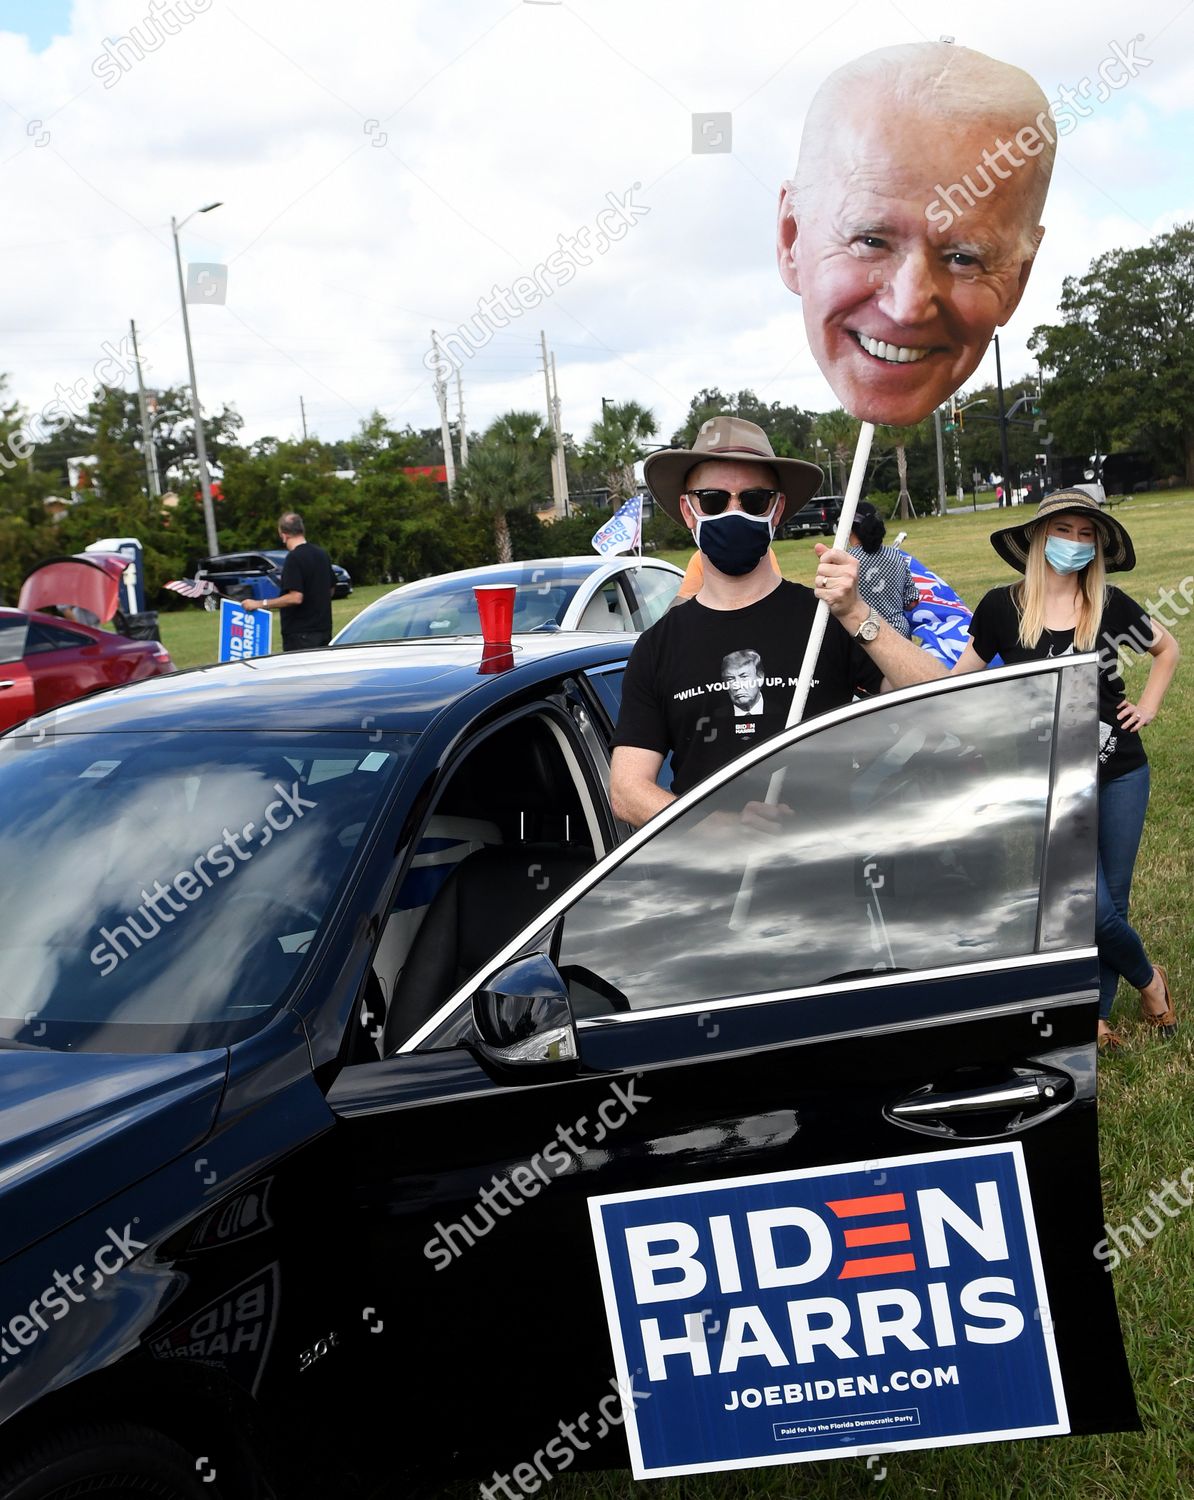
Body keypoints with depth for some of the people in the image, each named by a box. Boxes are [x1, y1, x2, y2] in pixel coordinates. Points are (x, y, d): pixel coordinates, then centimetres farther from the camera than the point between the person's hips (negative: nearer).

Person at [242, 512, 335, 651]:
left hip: (301, 634, -8)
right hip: (323, 628, 8)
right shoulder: (322, 554, 9)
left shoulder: (294, 558, -16)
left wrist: (260, 604, -20)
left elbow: (296, 597, -24)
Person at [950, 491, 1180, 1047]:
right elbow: (963, 676, 3)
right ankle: (1148, 979, 21)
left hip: (1122, 774, 2)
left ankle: (1095, 1015, 26)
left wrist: (1149, 705, 6)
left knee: (1112, 900, 8)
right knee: (1093, 907, -9)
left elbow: (1166, 647, 16)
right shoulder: (1001, 607, -8)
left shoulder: (1110, 606, -2)